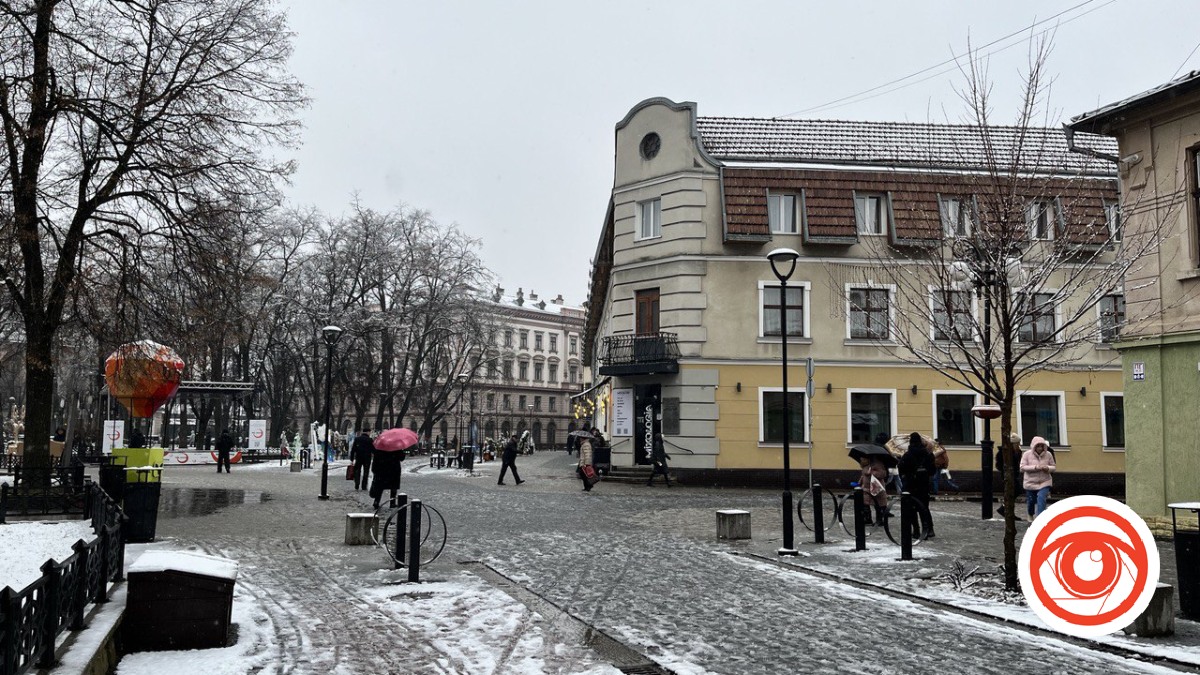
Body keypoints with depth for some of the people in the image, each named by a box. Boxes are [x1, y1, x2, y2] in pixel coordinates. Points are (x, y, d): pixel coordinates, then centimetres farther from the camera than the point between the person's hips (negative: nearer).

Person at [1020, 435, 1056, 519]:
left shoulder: (1048, 454, -3)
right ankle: (1031, 515, 44)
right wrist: (1035, 467, -25)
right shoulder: (1027, 454, -8)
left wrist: (1048, 468, -19)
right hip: (1031, 483, 0)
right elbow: (1022, 468, -13)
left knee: (1041, 499, -21)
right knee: (1031, 501, 14)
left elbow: (1054, 467, 5)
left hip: (1044, 483, 0)